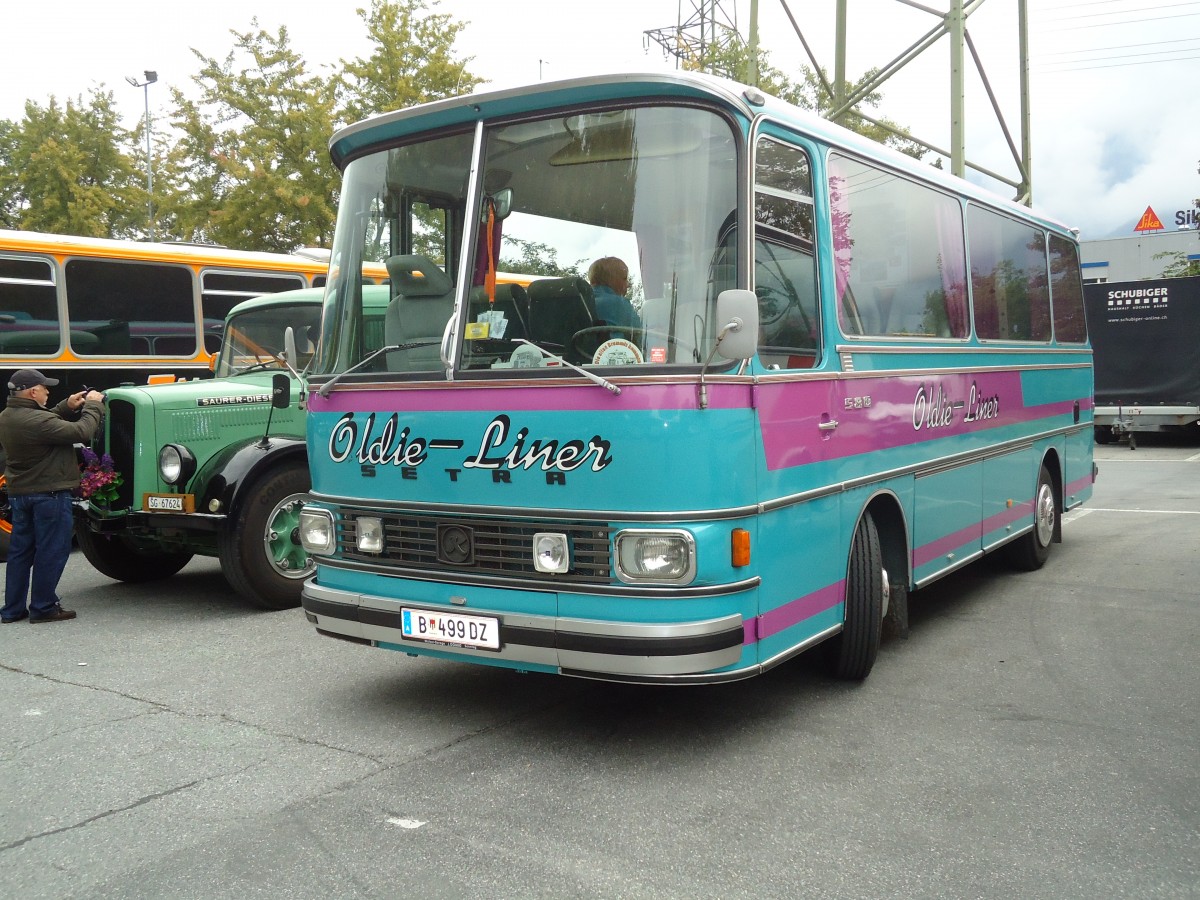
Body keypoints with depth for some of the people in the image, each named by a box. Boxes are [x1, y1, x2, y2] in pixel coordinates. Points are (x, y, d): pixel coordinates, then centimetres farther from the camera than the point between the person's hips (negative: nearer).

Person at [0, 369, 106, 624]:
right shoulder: (34, 420, -24)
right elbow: (81, 432, -22)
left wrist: (68, 407, 4)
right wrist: (93, 405, -9)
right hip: (49, 493, -9)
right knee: (52, 552, 2)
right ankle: (43, 608, 8)